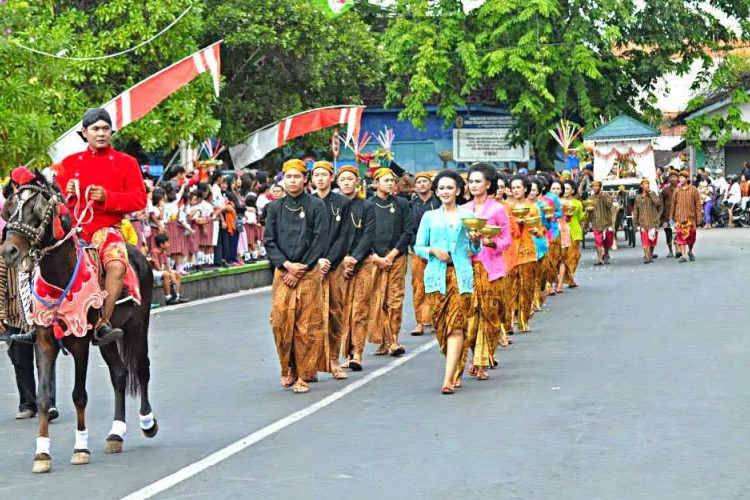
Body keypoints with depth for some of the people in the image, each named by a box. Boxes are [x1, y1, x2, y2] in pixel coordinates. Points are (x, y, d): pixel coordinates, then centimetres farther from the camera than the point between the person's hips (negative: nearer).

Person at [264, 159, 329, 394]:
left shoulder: (316, 206, 2)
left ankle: (304, 375, 2)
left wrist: (301, 269, -9)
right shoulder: (275, 208, 10)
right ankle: (288, 369, 12)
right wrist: (287, 265, -8)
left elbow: (320, 241, -3)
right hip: (282, 272, 2)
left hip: (309, 273, -2)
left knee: (307, 325, -4)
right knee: (280, 322, -4)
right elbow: (269, 242, 6)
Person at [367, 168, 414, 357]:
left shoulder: (401, 204, 10)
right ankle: (382, 341, 1)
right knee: (376, 300, -4)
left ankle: (393, 341, -4)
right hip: (373, 258, 0)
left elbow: (408, 231, 5)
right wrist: (376, 257, -7)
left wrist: (392, 254, -5)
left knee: (395, 299, -5)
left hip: (396, 257, 0)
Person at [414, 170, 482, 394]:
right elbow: (418, 246, 10)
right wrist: (433, 251, -9)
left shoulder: (468, 216, 10)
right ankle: (455, 370, 23)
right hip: (436, 275, 2)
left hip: (461, 275, -2)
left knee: (455, 324, -12)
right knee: (440, 325, 2)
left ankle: (449, 379, -18)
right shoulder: (429, 217, 12)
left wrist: (476, 241, -11)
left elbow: (476, 250, 10)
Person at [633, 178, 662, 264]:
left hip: (653, 222, 0)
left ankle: (650, 255, 26)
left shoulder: (653, 195, 5)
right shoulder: (638, 197, 7)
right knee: (645, 241, -10)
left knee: (652, 241, 7)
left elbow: (658, 202, -16)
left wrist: (650, 193, -13)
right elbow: (635, 210, 10)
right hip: (643, 222, 0)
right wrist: (636, 223, 6)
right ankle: (647, 257, -12)